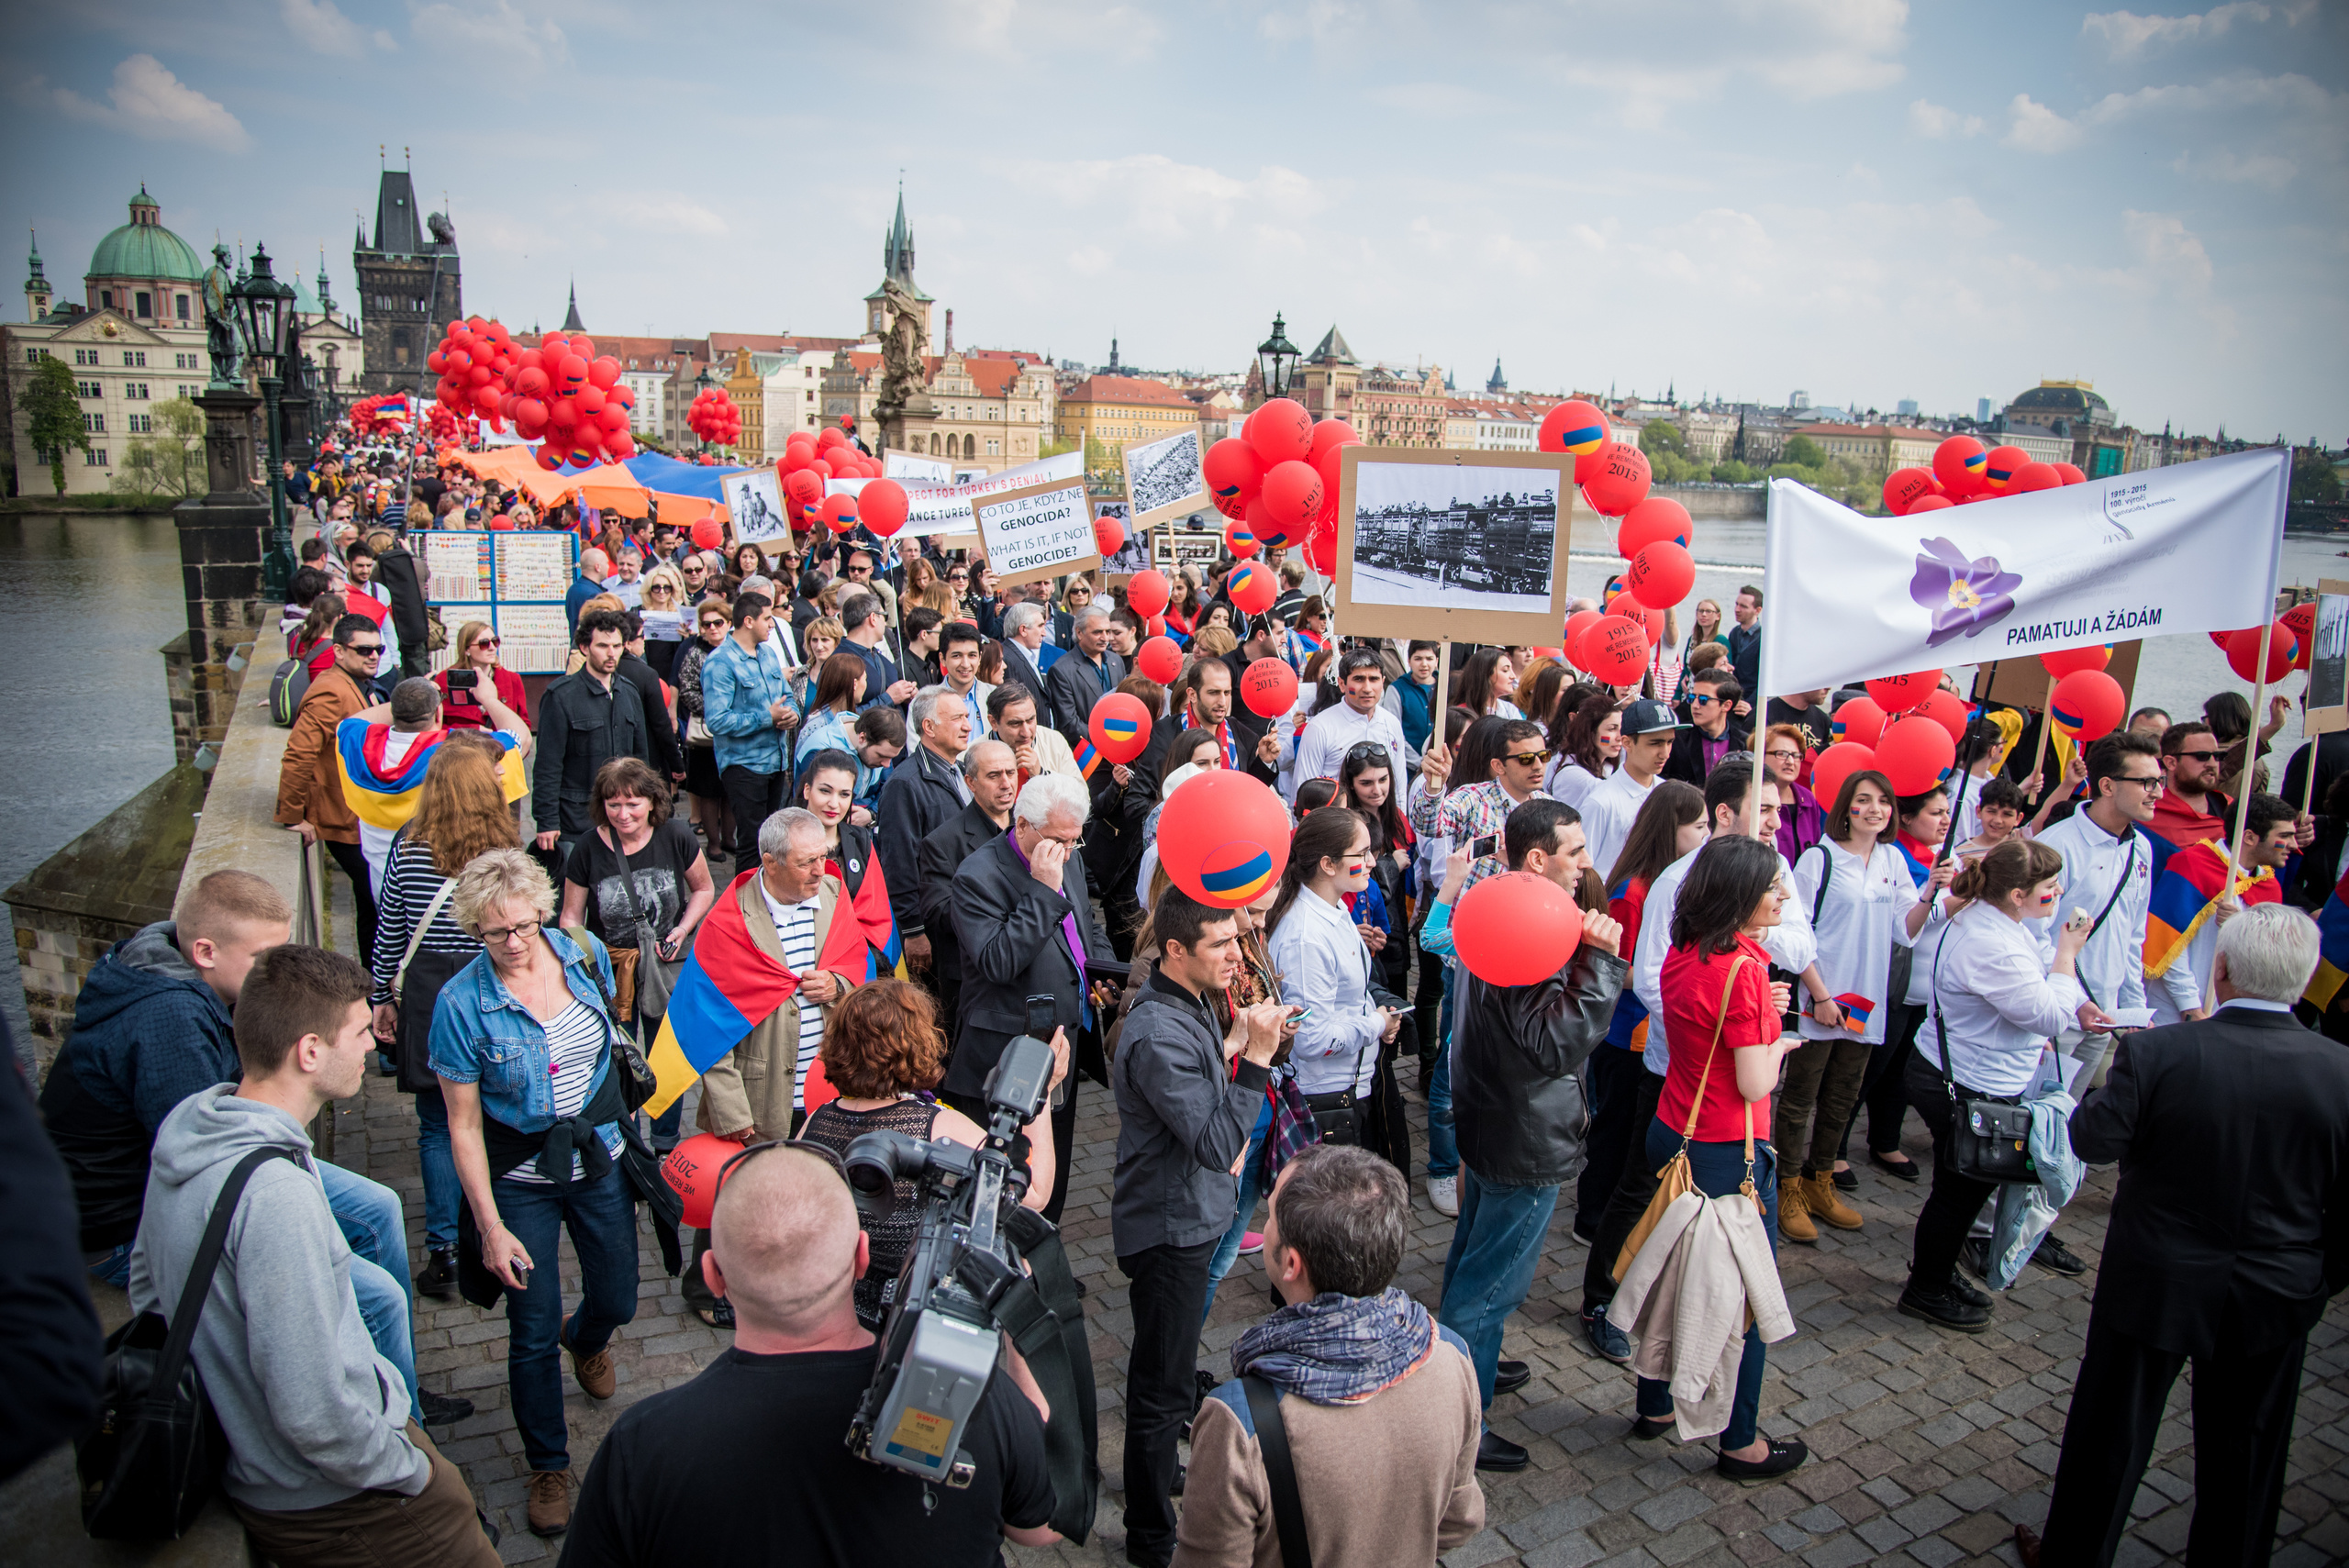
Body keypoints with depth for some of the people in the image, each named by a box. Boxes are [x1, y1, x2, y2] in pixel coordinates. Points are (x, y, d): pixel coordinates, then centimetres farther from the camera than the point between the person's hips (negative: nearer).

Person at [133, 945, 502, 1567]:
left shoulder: (185, 1126, -3)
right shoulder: (278, 1196, -32)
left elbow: (146, 1279, 15)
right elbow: (314, 1415, -30)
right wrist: (410, 1471, -15)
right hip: (329, 1504, -9)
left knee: (458, 1499, 21)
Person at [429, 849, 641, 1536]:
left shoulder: (585, 955, -10)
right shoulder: (462, 1003, -20)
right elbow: (463, 1126, -13)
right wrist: (491, 1227, -13)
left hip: (600, 1157, 3)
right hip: (521, 1177, -3)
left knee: (617, 1301, 17)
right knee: (534, 1334, 5)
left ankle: (587, 1339, 55)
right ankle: (549, 1467, 29)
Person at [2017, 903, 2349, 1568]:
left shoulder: (2159, 1052, -24)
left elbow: (2094, 1139, -14)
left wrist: (2120, 1083, 5)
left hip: (2156, 1286, -2)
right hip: (2276, 1297, 2)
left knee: (2111, 1436, 16)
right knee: (2246, 1453, 23)